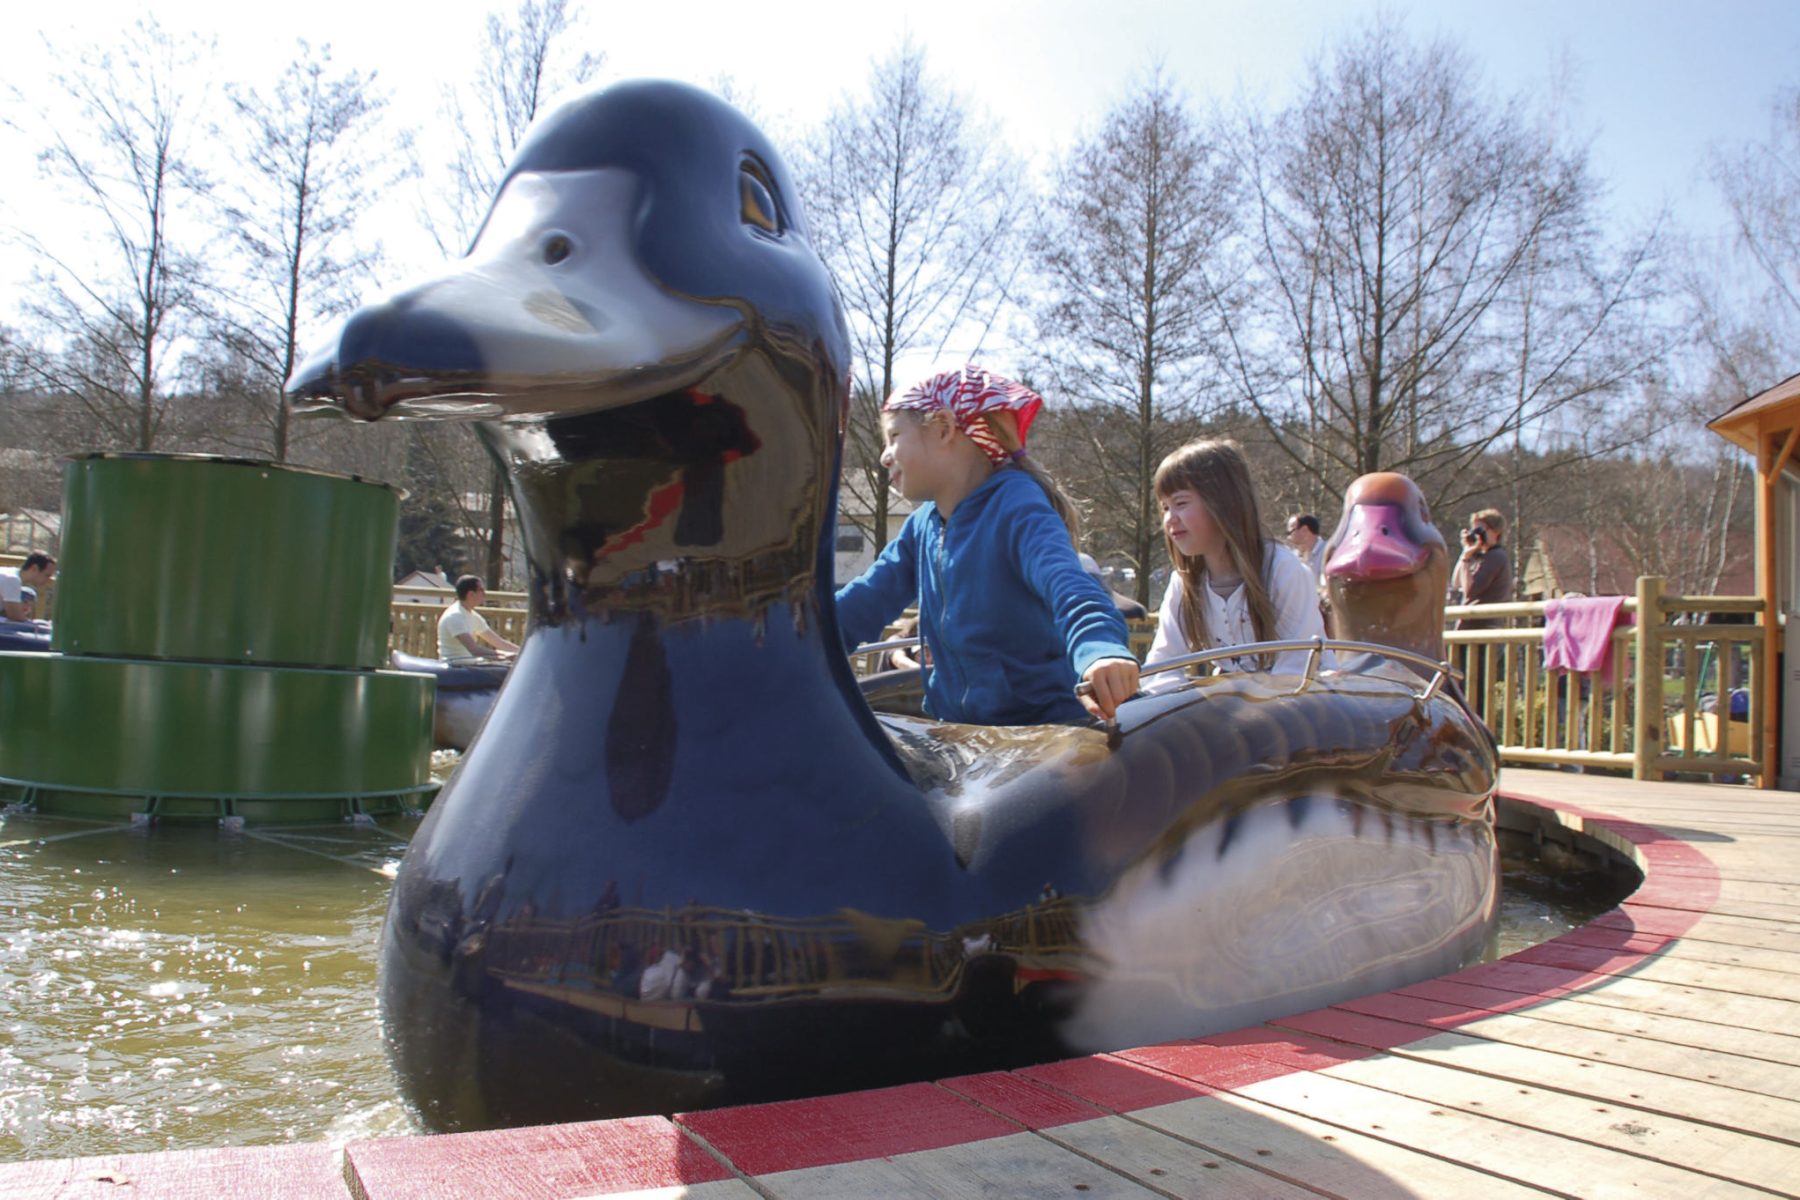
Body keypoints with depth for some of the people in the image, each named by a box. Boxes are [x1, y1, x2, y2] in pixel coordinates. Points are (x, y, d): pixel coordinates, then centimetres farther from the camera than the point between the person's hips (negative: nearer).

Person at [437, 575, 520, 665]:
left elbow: (499, 643, 17)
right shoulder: (454, 616, -16)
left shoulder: (472, 616, 13)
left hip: (469, 666, 9)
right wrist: (505, 654, -31)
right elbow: (474, 649, -27)